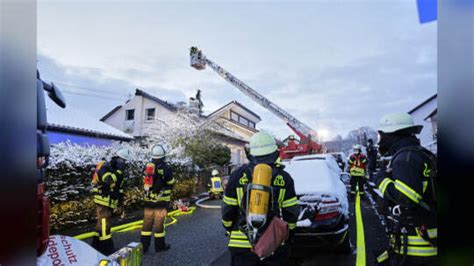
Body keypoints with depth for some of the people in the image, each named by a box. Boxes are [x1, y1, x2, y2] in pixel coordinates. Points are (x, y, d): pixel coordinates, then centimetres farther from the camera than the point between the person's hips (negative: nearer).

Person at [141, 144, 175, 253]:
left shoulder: (147, 167, 1)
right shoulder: (165, 168, -12)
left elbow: (144, 183, 7)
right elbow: (170, 184, -6)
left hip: (148, 200, 4)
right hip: (161, 200, -4)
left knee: (147, 222, 12)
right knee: (159, 223, 5)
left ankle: (144, 245, 19)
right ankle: (159, 245, 17)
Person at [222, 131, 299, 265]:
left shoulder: (238, 175, -4)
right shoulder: (284, 178, -2)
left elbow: (228, 211, 1)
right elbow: (291, 214, 2)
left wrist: (230, 231, 19)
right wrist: (288, 237, 19)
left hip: (241, 244, 0)